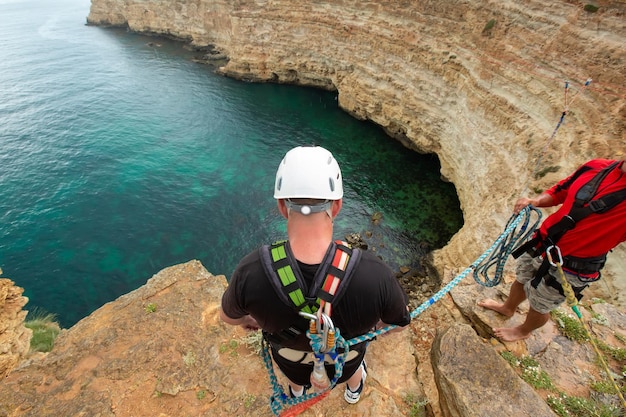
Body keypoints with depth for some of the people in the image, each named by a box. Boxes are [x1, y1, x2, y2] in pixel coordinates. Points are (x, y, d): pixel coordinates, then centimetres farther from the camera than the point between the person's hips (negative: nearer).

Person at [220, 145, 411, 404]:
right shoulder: (374, 274, -42)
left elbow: (228, 316, -15)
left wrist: (250, 320, 9)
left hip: (292, 364, 1)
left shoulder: (250, 273, -40)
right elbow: (400, 322, -19)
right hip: (344, 363, 0)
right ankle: (354, 390, 72)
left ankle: (297, 392, 74)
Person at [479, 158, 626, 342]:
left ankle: (523, 331, 50)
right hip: (540, 245, 5)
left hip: (568, 268, -5)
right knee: (521, 280, 29)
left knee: (539, 306, 19)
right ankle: (507, 308, 59)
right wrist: (536, 201, -12)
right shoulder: (597, 167, -8)